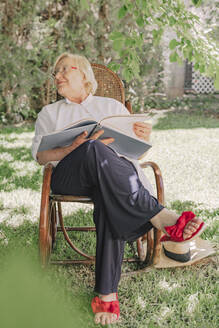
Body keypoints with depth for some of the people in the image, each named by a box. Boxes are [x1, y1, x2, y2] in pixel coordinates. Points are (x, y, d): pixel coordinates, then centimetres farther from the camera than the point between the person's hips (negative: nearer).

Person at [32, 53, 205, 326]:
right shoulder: (49, 113, 25)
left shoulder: (112, 106, 26)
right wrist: (75, 147, -12)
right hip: (68, 175, 0)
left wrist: (143, 137, -6)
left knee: (110, 200, -37)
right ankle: (161, 218, -41)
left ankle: (107, 294, -40)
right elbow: (39, 155, 8)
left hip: (116, 171, 1)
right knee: (95, 150, -37)